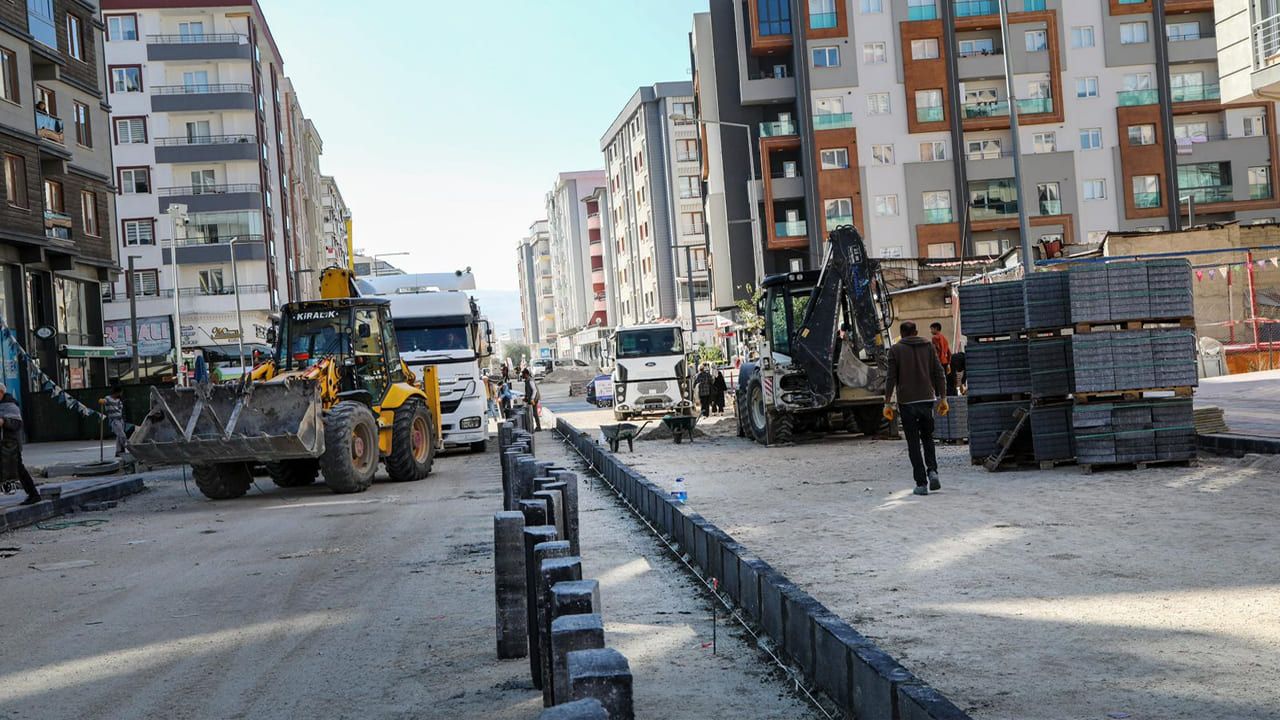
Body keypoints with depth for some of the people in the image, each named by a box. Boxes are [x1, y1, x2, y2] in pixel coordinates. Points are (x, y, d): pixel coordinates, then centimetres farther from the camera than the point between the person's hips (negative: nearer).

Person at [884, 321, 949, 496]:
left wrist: (887, 403, -2)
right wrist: (942, 398, 9)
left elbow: (891, 378, -5)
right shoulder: (928, 346, 7)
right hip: (927, 399, 2)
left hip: (906, 402, -2)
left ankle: (921, 483, -2)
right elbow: (939, 374, 4)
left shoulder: (896, 349, 0)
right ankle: (932, 471, -3)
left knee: (913, 442, 2)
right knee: (927, 437, 18)